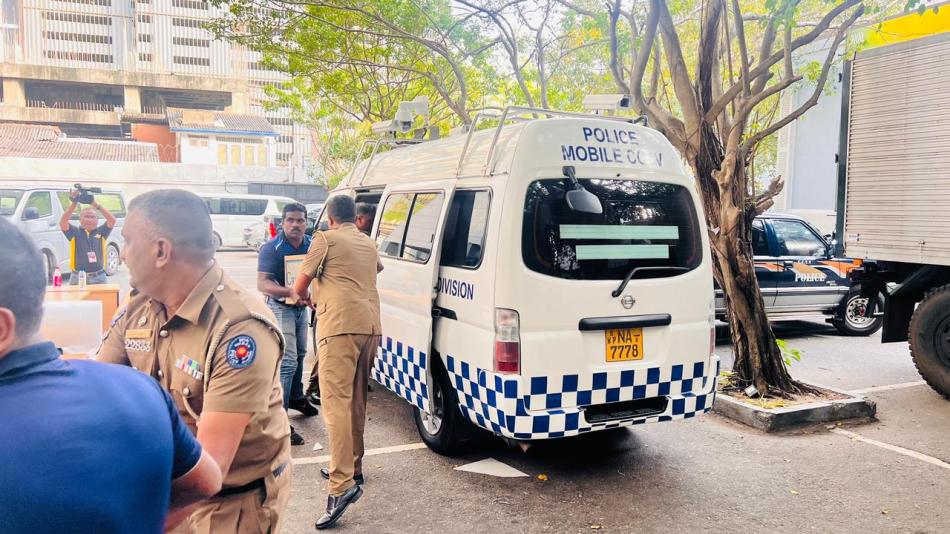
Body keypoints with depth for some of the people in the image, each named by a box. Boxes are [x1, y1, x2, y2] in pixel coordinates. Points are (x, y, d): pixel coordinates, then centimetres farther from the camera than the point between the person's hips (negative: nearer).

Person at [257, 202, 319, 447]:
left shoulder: (312, 246, -3)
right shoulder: (271, 248, -18)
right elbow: (263, 284, -26)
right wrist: (291, 292, -41)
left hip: (301, 307, 7)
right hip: (280, 307, -7)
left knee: (300, 354, 23)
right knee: (287, 362, -14)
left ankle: (296, 398, 45)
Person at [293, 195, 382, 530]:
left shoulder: (326, 239, 3)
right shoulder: (369, 244, 23)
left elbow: (299, 286, 5)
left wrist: (309, 298, 27)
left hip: (340, 325, -7)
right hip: (372, 325, 7)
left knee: (336, 402, -13)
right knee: (357, 400, 17)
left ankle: (342, 485, -21)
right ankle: (352, 467, 27)